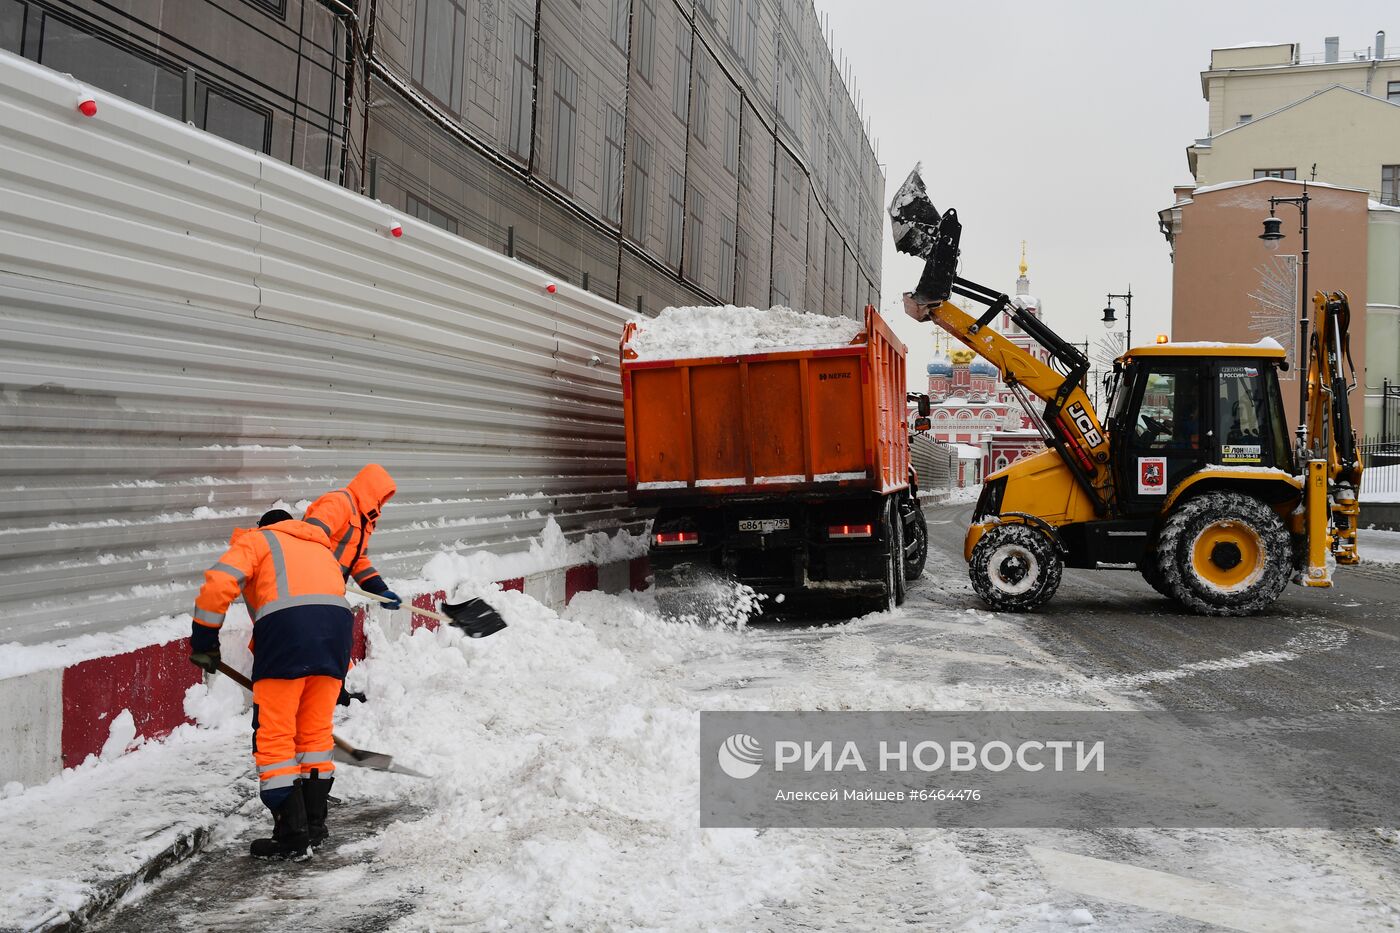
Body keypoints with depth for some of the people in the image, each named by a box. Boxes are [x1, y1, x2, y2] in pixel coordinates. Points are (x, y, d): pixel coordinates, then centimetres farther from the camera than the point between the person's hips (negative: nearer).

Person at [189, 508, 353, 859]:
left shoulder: (256, 540, 21)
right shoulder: (321, 548, 37)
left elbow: (218, 584, 3)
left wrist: (204, 642, 10)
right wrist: (341, 672, 36)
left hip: (286, 626, -5)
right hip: (337, 624, 5)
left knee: (274, 737, 4)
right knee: (315, 733, 17)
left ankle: (292, 833, 3)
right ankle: (314, 825, 24)